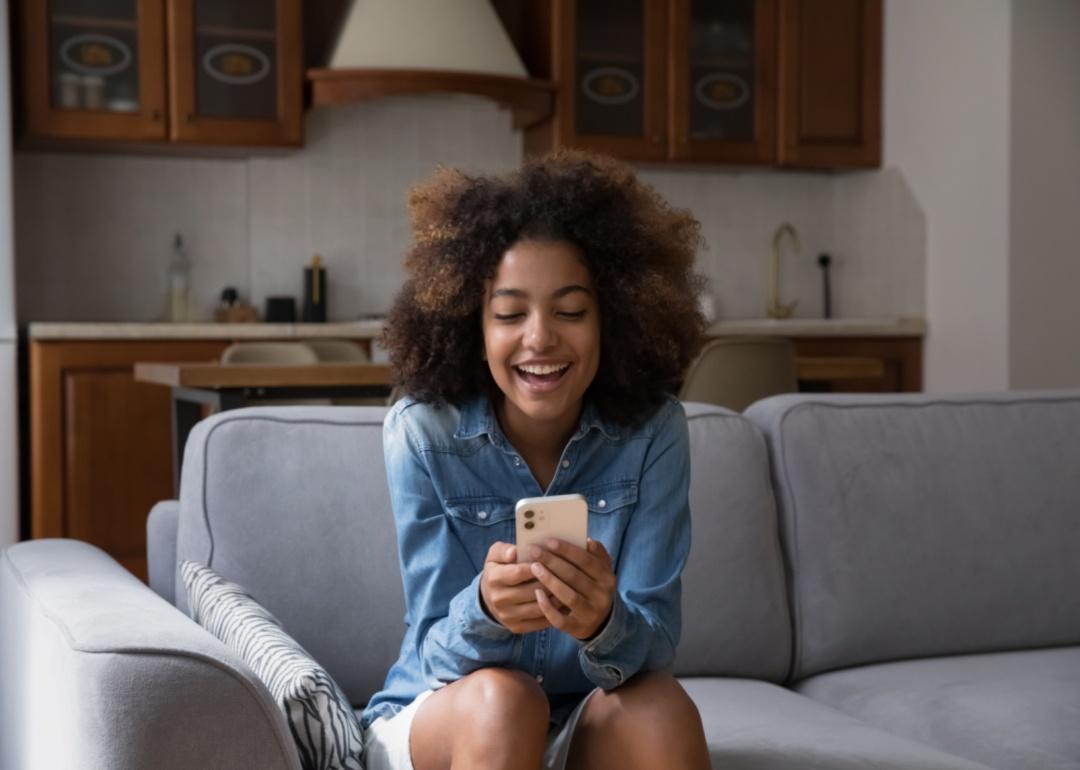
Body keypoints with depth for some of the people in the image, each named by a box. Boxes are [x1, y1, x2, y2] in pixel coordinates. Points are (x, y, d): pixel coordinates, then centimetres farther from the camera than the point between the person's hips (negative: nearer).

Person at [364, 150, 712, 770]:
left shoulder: (653, 432, -14)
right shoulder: (422, 433, -16)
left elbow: (656, 645, -17)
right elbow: (435, 653, -15)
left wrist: (603, 622, -42)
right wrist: (484, 610, -40)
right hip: (438, 717, 0)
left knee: (660, 707, -30)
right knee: (500, 699, -32)